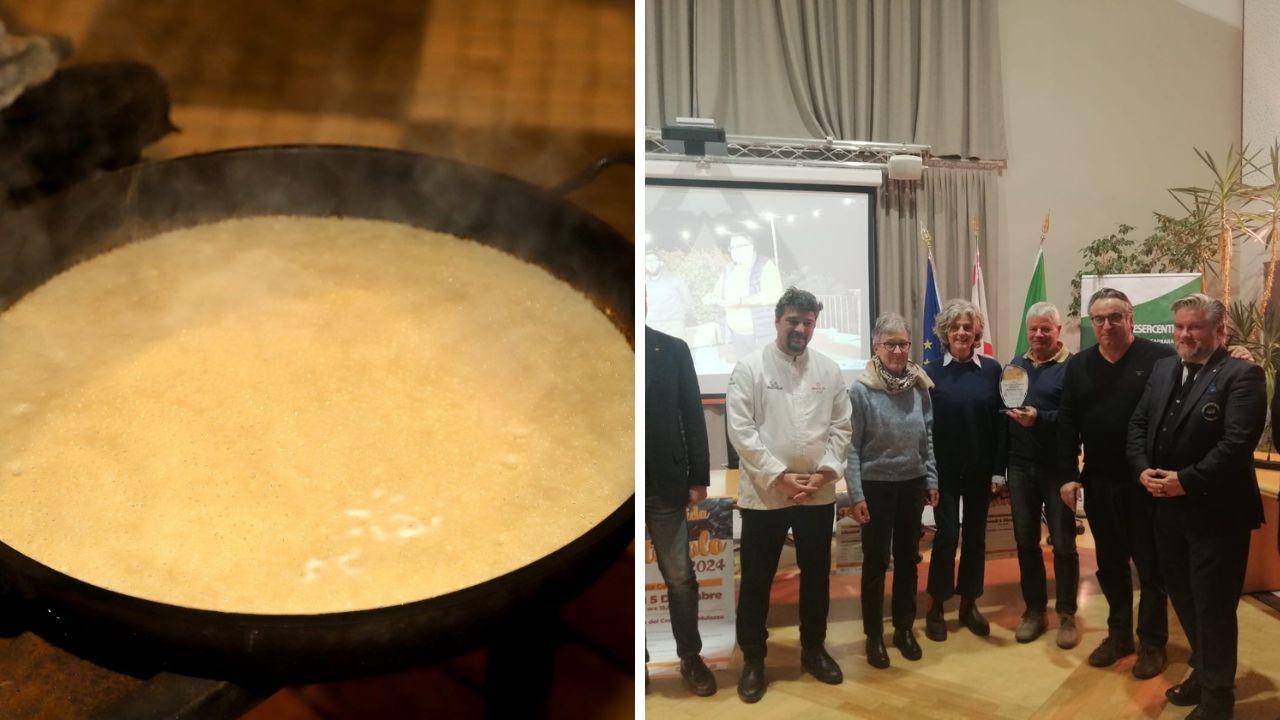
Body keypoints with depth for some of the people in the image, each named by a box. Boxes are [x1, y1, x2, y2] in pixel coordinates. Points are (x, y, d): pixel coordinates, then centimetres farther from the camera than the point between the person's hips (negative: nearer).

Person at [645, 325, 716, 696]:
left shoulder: (673, 349, 3)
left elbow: (692, 416, 4)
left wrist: (698, 478, 1)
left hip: (665, 484, 1)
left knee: (680, 577, 9)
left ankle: (691, 657, 25)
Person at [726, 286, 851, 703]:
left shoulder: (828, 369, 4)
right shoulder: (750, 368, -6)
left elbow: (841, 426, 5)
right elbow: (741, 430, -12)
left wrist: (824, 473, -9)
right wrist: (780, 477, -15)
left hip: (819, 493, 4)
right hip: (764, 493, -3)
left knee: (816, 575, 16)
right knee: (756, 580, 6)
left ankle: (813, 650, 35)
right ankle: (752, 660, 21)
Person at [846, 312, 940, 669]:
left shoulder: (919, 385, 0)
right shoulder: (861, 389, -13)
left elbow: (928, 438, 8)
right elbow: (851, 446, -12)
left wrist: (932, 480, 6)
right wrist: (856, 495, -13)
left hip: (912, 484, 4)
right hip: (876, 486, -4)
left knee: (907, 559, 14)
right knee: (876, 562, 6)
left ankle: (904, 628, 30)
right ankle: (874, 635, 20)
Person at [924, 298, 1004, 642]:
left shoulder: (991, 370, 1)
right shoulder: (932, 372, -2)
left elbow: (1000, 420, 0)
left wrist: (998, 468, -5)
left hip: (980, 468, 2)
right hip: (945, 469, -2)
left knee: (976, 535, 10)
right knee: (947, 535, -1)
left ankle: (969, 604, 25)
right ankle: (936, 607, 14)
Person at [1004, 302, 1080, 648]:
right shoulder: (1015, 366, 10)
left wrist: (1039, 418, -29)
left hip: (1057, 466, -4)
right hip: (1020, 466, 5)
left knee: (1063, 543, 5)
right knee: (1026, 541, 11)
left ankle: (1067, 614, 18)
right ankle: (1034, 609, 23)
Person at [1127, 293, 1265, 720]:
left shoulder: (1242, 375, -11)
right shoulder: (1163, 370, 10)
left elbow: (1237, 442, -20)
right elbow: (1138, 423, 8)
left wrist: (1186, 481, -22)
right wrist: (1142, 470, -7)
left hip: (1215, 511, -6)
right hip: (1167, 507, 6)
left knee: (1214, 605, 6)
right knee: (1183, 597, 18)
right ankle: (1204, 670, 39)